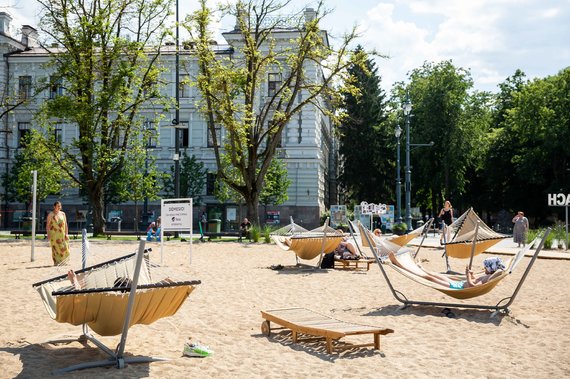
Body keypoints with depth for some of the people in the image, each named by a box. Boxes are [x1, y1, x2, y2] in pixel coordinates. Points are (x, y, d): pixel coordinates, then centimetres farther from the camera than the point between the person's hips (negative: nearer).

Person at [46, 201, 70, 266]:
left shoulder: (63, 214, 10)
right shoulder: (51, 214, 1)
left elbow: (65, 224, 9)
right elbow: (47, 225, -2)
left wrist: (66, 234, 2)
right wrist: (48, 234, -10)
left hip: (62, 234, 3)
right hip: (54, 234, -3)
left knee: (64, 247, -5)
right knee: (55, 248, -2)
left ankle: (62, 261, 10)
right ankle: (56, 262, 5)